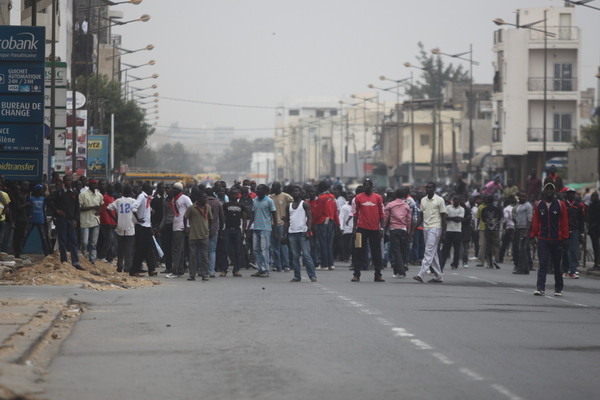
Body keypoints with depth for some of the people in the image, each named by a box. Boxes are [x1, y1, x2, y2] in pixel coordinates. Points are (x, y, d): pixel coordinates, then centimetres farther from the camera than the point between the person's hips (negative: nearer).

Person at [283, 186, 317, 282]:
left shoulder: (304, 204, 4)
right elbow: (287, 221, 18)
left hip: (302, 232, -5)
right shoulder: (289, 206, 18)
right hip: (292, 233, 5)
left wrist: (308, 231, -16)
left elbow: (309, 218, -4)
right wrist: (285, 233, 8)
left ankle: (312, 275, -10)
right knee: (294, 256, 4)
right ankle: (297, 276, 7)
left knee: (306, 255, -9)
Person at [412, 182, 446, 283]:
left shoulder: (439, 200, -5)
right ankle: (439, 276, 14)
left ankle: (421, 275, -22)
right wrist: (414, 228, 7)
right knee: (433, 253, 9)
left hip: (435, 228, -7)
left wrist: (443, 233, -10)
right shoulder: (423, 200, 13)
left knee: (429, 252, -13)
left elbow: (443, 217, -5)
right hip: (426, 228, 7)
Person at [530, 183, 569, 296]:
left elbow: (564, 222, 2)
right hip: (542, 240, 0)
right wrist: (533, 236, 1)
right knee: (543, 264, -9)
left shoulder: (560, 205, 1)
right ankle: (541, 288, -13)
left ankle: (558, 289, 19)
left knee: (557, 265, 9)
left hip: (556, 240, 0)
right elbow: (535, 222, 8)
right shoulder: (538, 205, 5)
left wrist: (565, 238, -2)